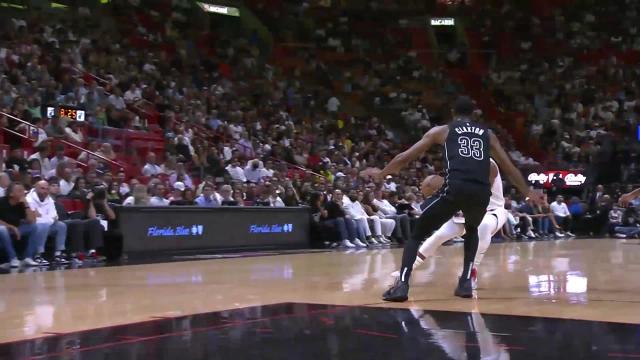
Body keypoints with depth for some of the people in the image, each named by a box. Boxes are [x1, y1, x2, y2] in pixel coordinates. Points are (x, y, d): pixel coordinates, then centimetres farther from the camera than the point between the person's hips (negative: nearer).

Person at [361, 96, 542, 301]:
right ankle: (465, 282, 23)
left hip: (455, 189, -3)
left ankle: (402, 285, -6)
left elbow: (407, 156, 24)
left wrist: (382, 173, 38)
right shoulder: (487, 134, 28)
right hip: (481, 192, 3)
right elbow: (509, 168, 33)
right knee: (472, 231, 35)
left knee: (417, 234, 12)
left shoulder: (442, 130, 21)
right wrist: (528, 192, 47)